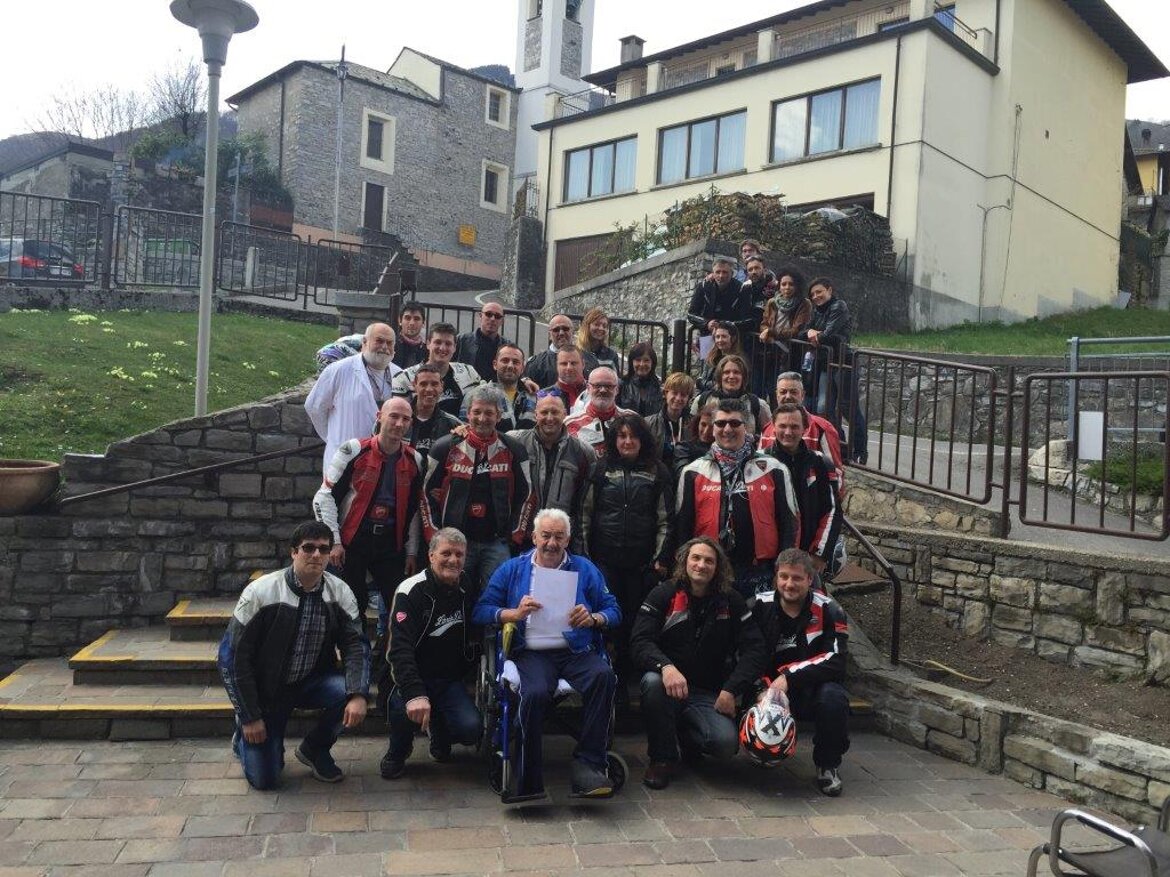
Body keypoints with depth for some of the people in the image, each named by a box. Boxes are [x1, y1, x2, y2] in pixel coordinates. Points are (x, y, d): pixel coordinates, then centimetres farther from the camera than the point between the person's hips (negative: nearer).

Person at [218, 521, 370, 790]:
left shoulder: (340, 592, -11)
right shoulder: (260, 593, -19)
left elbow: (355, 645, -14)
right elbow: (231, 655, -15)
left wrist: (358, 695, -32)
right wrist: (249, 717, -14)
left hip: (311, 682, 3)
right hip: (266, 688, -3)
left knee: (349, 691, -27)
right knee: (264, 779, -7)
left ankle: (314, 750, 2)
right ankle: (244, 735, 27)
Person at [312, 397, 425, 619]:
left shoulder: (414, 460, 6)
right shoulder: (354, 451, -7)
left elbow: (414, 510, 13)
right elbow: (325, 496, -5)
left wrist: (412, 552, 11)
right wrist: (333, 541, -9)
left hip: (391, 544, 3)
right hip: (352, 542, -3)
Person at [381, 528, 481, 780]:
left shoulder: (468, 589, 1)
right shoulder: (411, 591, -16)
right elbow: (400, 649, -25)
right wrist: (415, 694, -39)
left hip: (451, 680, 4)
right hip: (414, 675, -3)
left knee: (471, 729, -20)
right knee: (406, 708, -35)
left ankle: (439, 732, 18)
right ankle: (397, 753, 1)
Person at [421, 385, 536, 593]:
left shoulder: (513, 451, 2)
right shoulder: (446, 448, 1)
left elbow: (526, 496, 8)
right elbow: (428, 492, 6)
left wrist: (515, 535, 2)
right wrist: (435, 536, 1)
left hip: (497, 543, 0)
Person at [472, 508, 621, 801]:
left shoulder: (585, 568, 19)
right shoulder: (512, 569, 17)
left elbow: (614, 611, 10)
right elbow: (480, 611, 6)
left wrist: (593, 619, -10)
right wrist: (515, 614, -9)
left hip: (577, 652, 1)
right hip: (532, 653, -1)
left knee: (603, 675, -32)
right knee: (536, 693, -34)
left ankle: (588, 764, -22)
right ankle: (528, 781, -18)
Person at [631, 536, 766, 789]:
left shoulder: (731, 601, 3)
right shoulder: (664, 595, -1)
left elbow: (755, 650, -1)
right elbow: (640, 642, -12)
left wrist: (731, 690, -14)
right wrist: (666, 667, -33)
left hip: (709, 695, 1)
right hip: (670, 684, -1)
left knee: (727, 743, -26)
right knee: (653, 681, -36)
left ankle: (687, 737, 13)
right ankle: (662, 758, -12)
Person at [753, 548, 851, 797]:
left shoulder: (828, 610, -9)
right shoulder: (761, 607, -3)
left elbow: (835, 660, -19)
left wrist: (790, 677, -27)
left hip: (814, 688, -2)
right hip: (772, 689, 2)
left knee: (833, 698, -33)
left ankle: (828, 766, -5)